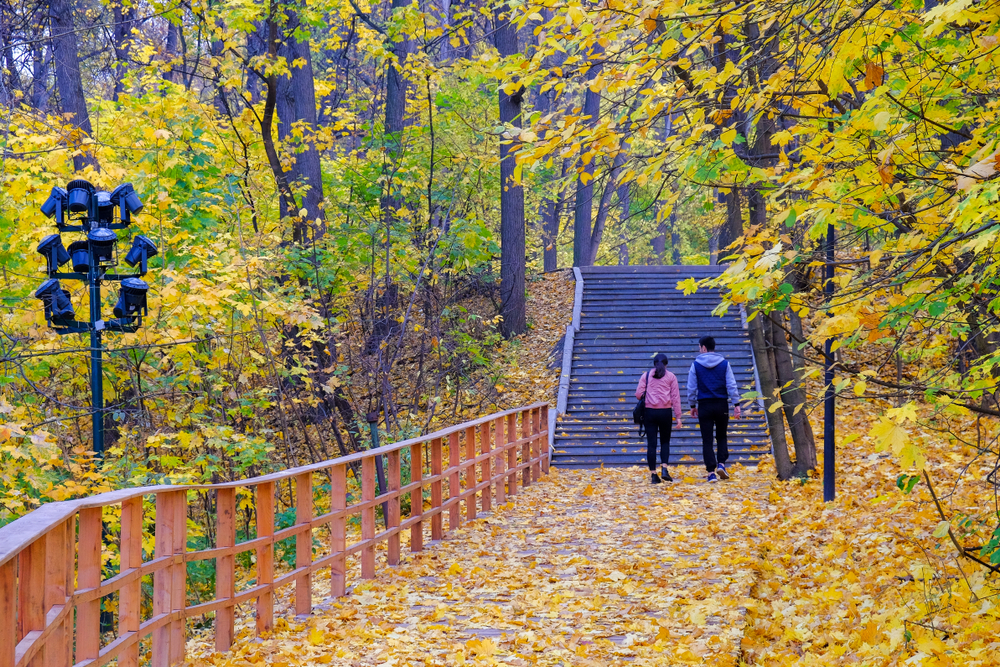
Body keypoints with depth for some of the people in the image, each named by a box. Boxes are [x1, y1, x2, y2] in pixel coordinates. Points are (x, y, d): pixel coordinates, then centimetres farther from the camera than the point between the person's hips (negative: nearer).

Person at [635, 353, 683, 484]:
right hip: (666, 412, 0)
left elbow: (638, 394, 0)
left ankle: (653, 474, 1)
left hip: (649, 412, 0)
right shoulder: (671, 377, 5)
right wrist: (678, 417, 2)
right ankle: (664, 469, -4)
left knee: (651, 444, 3)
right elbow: (675, 397, 1)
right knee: (665, 441, 14)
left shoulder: (646, 375, 6)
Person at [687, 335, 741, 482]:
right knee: (721, 437, 16)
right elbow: (731, 385, -3)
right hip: (721, 404, 1)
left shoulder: (696, 364, -2)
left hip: (704, 406, -1)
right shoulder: (724, 363, 1)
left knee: (707, 440, 2)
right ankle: (721, 464, -2)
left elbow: (691, 387, 1)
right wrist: (736, 404, -1)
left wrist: (692, 405, 10)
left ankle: (711, 472, -3)